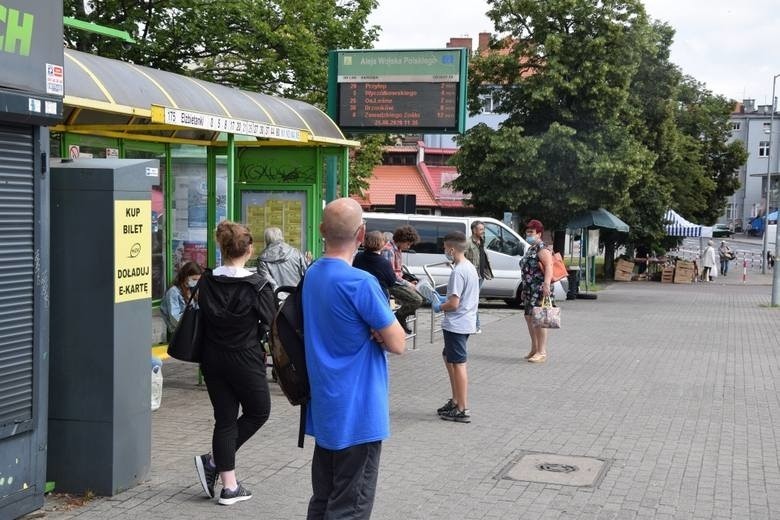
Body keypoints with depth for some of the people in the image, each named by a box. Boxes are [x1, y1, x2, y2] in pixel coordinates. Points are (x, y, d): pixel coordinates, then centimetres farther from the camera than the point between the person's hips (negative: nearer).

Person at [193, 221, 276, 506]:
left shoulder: (206, 282, -3)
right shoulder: (258, 286, -16)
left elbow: (201, 319, 4)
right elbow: (270, 324, -8)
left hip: (212, 359, 5)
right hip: (246, 360, -5)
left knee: (225, 419, 11)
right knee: (258, 412, 16)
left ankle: (229, 486, 12)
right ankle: (213, 461, 8)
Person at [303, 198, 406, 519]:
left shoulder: (311, 275, 7)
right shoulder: (361, 283, -19)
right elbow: (397, 344, -15)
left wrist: (376, 330, -3)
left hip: (324, 409, 8)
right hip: (358, 413, -8)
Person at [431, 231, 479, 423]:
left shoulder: (458, 272, -20)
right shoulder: (471, 267, 10)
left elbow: (454, 303, -22)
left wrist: (438, 307, -4)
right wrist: (442, 302, 15)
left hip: (456, 324, -10)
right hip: (466, 322, 10)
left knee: (458, 364, -4)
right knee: (448, 357, 22)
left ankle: (462, 410, 2)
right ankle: (456, 400, 27)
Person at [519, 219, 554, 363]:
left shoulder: (542, 249, -10)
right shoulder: (530, 249, 19)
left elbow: (549, 267, -24)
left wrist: (546, 284, -36)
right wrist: (524, 289, 26)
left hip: (539, 289, -10)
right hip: (529, 290, 10)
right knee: (529, 318, 13)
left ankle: (542, 353, -8)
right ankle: (534, 349, 23)